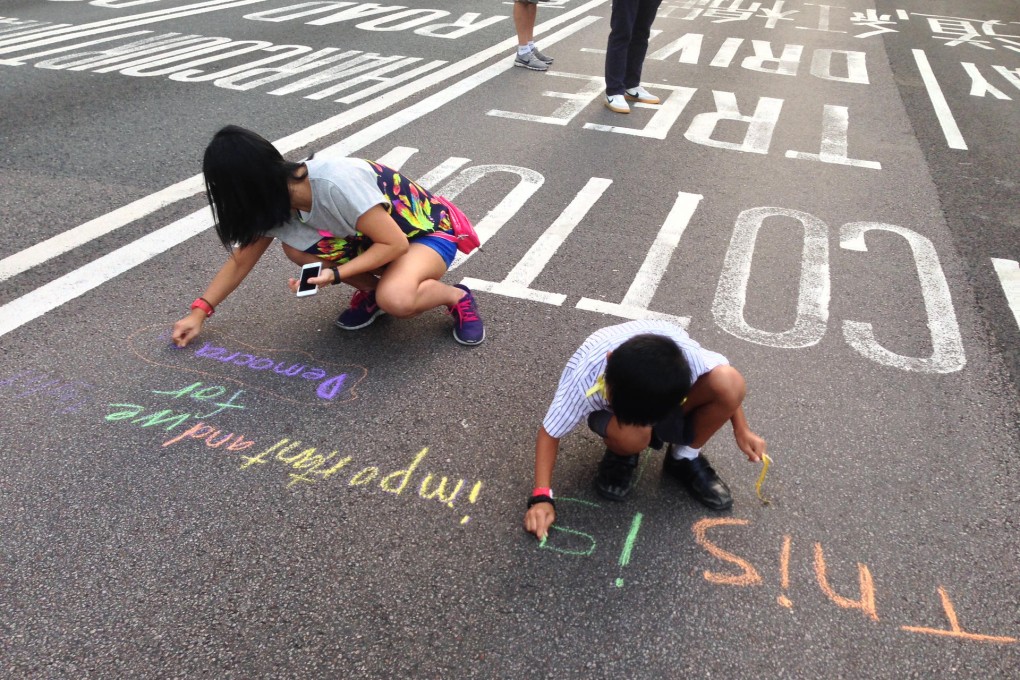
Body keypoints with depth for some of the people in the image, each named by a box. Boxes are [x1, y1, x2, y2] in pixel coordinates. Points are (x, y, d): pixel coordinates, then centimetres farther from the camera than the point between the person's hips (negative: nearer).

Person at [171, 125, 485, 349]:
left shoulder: (336, 183, -35)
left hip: (429, 230, -7)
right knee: (296, 248, -16)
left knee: (395, 299, -38)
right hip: (373, 236, 7)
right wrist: (199, 312, -1)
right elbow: (240, 262, 3)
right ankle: (372, 290, 5)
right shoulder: (277, 199, -10)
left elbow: (395, 244, -27)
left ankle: (457, 297, -7)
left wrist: (335, 274, -33)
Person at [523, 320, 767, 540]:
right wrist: (542, 498, -31)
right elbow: (550, 431, -25)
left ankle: (685, 457, -2)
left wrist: (742, 431, -9)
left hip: (667, 404, 2)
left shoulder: (685, 352, -36)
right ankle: (623, 456, -1)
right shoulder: (584, 375, -38)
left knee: (728, 381, -29)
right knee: (630, 435, -40)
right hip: (609, 411, -2)